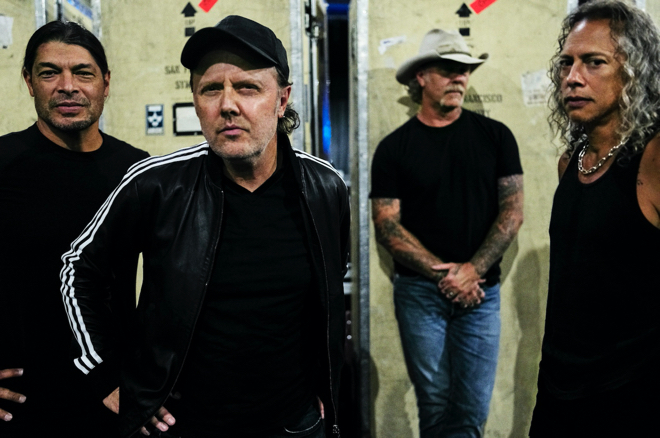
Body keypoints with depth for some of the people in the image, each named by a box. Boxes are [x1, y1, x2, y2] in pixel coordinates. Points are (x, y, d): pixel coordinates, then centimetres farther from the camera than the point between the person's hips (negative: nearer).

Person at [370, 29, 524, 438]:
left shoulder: (495, 136, 4)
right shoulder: (394, 148, 1)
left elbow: (513, 211, 0)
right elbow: (387, 226, -4)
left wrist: (473, 270, -13)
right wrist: (444, 274, -13)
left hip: (481, 292, 1)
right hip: (419, 291, -1)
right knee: (434, 403, 9)